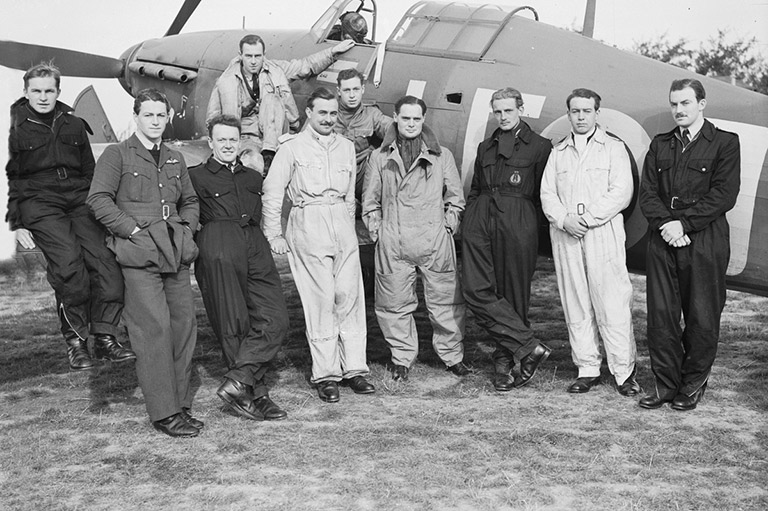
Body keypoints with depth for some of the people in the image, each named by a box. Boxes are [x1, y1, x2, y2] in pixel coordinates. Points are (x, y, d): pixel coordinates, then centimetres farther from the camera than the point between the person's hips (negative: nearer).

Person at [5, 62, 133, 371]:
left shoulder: (73, 125, 19)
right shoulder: (15, 126, 9)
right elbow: (9, 178, 9)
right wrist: (16, 223, 2)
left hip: (79, 197, 4)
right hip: (39, 202, -3)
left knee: (104, 260, -16)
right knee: (68, 266, -22)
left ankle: (104, 337, -8)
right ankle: (74, 340, -6)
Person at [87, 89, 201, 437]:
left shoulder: (175, 160, 20)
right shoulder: (117, 155, 4)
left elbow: (190, 201, 28)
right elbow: (98, 200, -6)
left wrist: (186, 230, 10)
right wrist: (134, 230, -12)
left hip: (177, 254, 6)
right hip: (139, 255, -6)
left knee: (184, 325, 4)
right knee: (154, 328, -10)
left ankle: (181, 405, 14)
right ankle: (164, 413, -5)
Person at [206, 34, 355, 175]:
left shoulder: (275, 69, 7)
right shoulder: (226, 82, 1)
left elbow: (307, 65, 18)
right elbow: (212, 118, 7)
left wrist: (334, 51, 12)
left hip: (276, 133, 3)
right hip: (247, 137, -3)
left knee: (271, 97, -25)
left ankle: (269, 154, -33)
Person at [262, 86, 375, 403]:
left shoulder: (346, 147, 17)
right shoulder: (292, 148, 3)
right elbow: (272, 193, 3)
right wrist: (274, 234, -1)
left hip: (343, 225, 4)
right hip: (308, 225, -4)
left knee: (350, 296, 0)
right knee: (320, 299, -5)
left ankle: (353, 368, 7)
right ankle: (325, 375, 2)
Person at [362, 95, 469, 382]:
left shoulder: (441, 156, 8)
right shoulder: (380, 157, 9)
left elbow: (455, 198, 13)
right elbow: (370, 200, 13)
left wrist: (449, 226, 4)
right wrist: (377, 231, 5)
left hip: (435, 240, 0)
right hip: (392, 243, 1)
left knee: (445, 300, 3)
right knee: (395, 303, 5)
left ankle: (452, 355, 18)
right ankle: (402, 357, 20)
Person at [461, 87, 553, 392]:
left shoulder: (539, 147, 8)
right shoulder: (485, 148, 23)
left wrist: (531, 224, -1)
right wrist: (470, 220, 14)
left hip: (518, 222, -4)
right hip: (480, 219, 4)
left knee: (513, 294, -1)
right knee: (476, 289, -11)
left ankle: (504, 361, 10)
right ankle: (530, 347, -7)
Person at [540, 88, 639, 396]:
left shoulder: (614, 148, 7)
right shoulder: (558, 152, 18)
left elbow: (621, 193, -4)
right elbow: (547, 193, 10)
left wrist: (587, 218, -11)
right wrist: (564, 219, -9)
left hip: (603, 233, -3)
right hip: (565, 234, 4)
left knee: (612, 304, -6)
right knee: (575, 305, 4)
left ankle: (624, 372, 1)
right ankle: (587, 370, 12)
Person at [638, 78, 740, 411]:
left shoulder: (725, 143, 3)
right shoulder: (660, 145, 16)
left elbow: (724, 195, -7)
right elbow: (647, 193, 7)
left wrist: (684, 223, -14)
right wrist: (665, 224, -10)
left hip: (705, 242, -3)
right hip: (662, 241, 4)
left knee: (702, 318, 3)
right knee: (660, 315, 3)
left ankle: (693, 385, 17)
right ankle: (666, 384, 13)